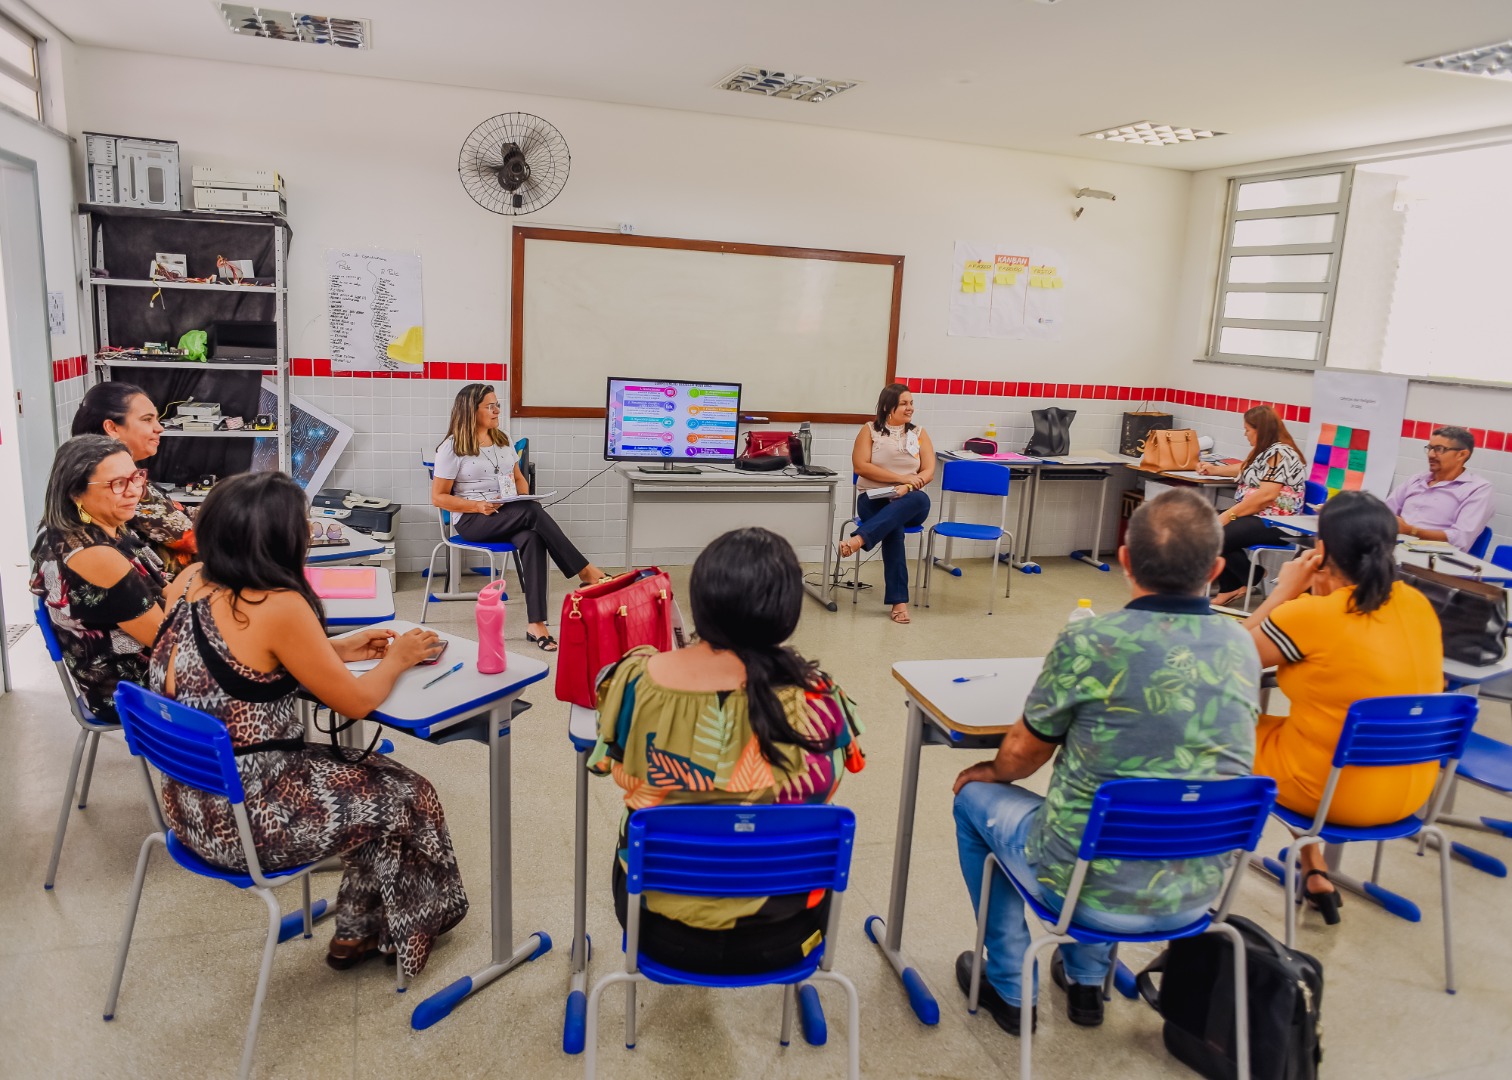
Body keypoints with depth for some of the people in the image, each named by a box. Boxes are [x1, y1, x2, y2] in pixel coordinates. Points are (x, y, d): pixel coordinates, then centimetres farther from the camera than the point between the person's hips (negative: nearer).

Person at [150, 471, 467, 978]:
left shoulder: (189, 581, -2)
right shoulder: (279, 607, -25)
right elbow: (355, 702, -15)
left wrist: (335, 650, 14)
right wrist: (396, 659, 4)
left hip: (189, 803, 8)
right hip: (242, 822, -8)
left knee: (372, 777, 21)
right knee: (406, 797, 11)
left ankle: (359, 931, 33)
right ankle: (361, 933, 35)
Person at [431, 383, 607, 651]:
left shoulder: (502, 440, 16)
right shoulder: (452, 448, -2)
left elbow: (519, 478, 24)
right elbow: (438, 497, -4)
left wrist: (524, 498, 1)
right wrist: (477, 506, -18)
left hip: (511, 518, 5)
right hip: (473, 520, -5)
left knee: (532, 538, -33)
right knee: (534, 512, -33)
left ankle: (536, 624, -37)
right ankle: (586, 572, -27)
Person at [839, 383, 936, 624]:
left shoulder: (919, 433, 11)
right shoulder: (869, 430, 4)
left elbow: (928, 471, 2)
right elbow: (861, 466, -8)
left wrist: (908, 486, -20)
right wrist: (901, 477, -15)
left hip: (910, 503, 2)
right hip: (874, 499, -2)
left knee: (921, 499, -37)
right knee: (893, 527, -36)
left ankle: (858, 539, -50)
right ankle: (899, 600, -39)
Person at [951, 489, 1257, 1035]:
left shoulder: (1088, 642, -21)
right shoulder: (1242, 648, -5)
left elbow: (1023, 754, -6)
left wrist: (988, 772, 16)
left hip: (1094, 890, -5)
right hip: (1195, 895, 5)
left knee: (975, 798, 21)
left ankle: (1009, 988, 31)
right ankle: (1087, 980, 42)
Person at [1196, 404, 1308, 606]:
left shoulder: (1279, 453, -16)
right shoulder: (1265, 451, 16)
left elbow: (1266, 495, -25)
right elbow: (1246, 469, 37)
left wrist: (1229, 514, -24)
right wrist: (1214, 470, 37)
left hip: (1274, 523, -11)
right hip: (1256, 516, 11)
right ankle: (1230, 588, -4)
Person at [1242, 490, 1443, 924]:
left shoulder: (1309, 616, -24)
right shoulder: (1419, 605, -4)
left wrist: (1285, 590, -4)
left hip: (1330, 791, -6)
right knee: (1297, 726, 29)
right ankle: (1314, 873, 31)